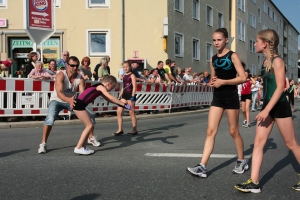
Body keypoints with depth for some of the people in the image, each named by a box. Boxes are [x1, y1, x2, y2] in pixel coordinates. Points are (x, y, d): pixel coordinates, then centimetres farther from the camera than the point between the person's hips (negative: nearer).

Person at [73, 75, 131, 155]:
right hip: (79, 105, -10)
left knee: (89, 125, 13)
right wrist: (124, 104, -10)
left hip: (79, 105, 10)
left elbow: (108, 99, 27)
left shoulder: (99, 88, 22)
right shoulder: (101, 87, -5)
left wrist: (121, 104, 19)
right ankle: (78, 148, -3)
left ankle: (83, 147, 15)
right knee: (90, 125, -5)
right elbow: (111, 98, -13)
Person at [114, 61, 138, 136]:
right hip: (124, 95, 7)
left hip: (130, 95, -7)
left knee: (131, 113, 0)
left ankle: (135, 129, 11)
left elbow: (134, 87, -13)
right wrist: (119, 96, 16)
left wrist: (132, 97, -21)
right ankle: (120, 130, 7)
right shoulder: (124, 76, 15)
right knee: (118, 112, 1)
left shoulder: (132, 75, -6)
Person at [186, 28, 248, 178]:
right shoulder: (213, 59, 11)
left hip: (231, 97, -5)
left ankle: (242, 162, 26)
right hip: (217, 98, 5)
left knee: (233, 131, 6)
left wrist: (223, 82, -17)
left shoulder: (233, 56, -6)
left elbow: (243, 78, -13)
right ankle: (202, 167, -7)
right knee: (210, 131, -3)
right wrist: (211, 82, 0)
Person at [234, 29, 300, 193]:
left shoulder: (277, 61, -13)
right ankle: (254, 183, 2)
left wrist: (267, 110, -24)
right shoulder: (265, 61, 10)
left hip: (279, 106, -8)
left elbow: (280, 87, -19)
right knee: (258, 143, 1)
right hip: (267, 106, 8)